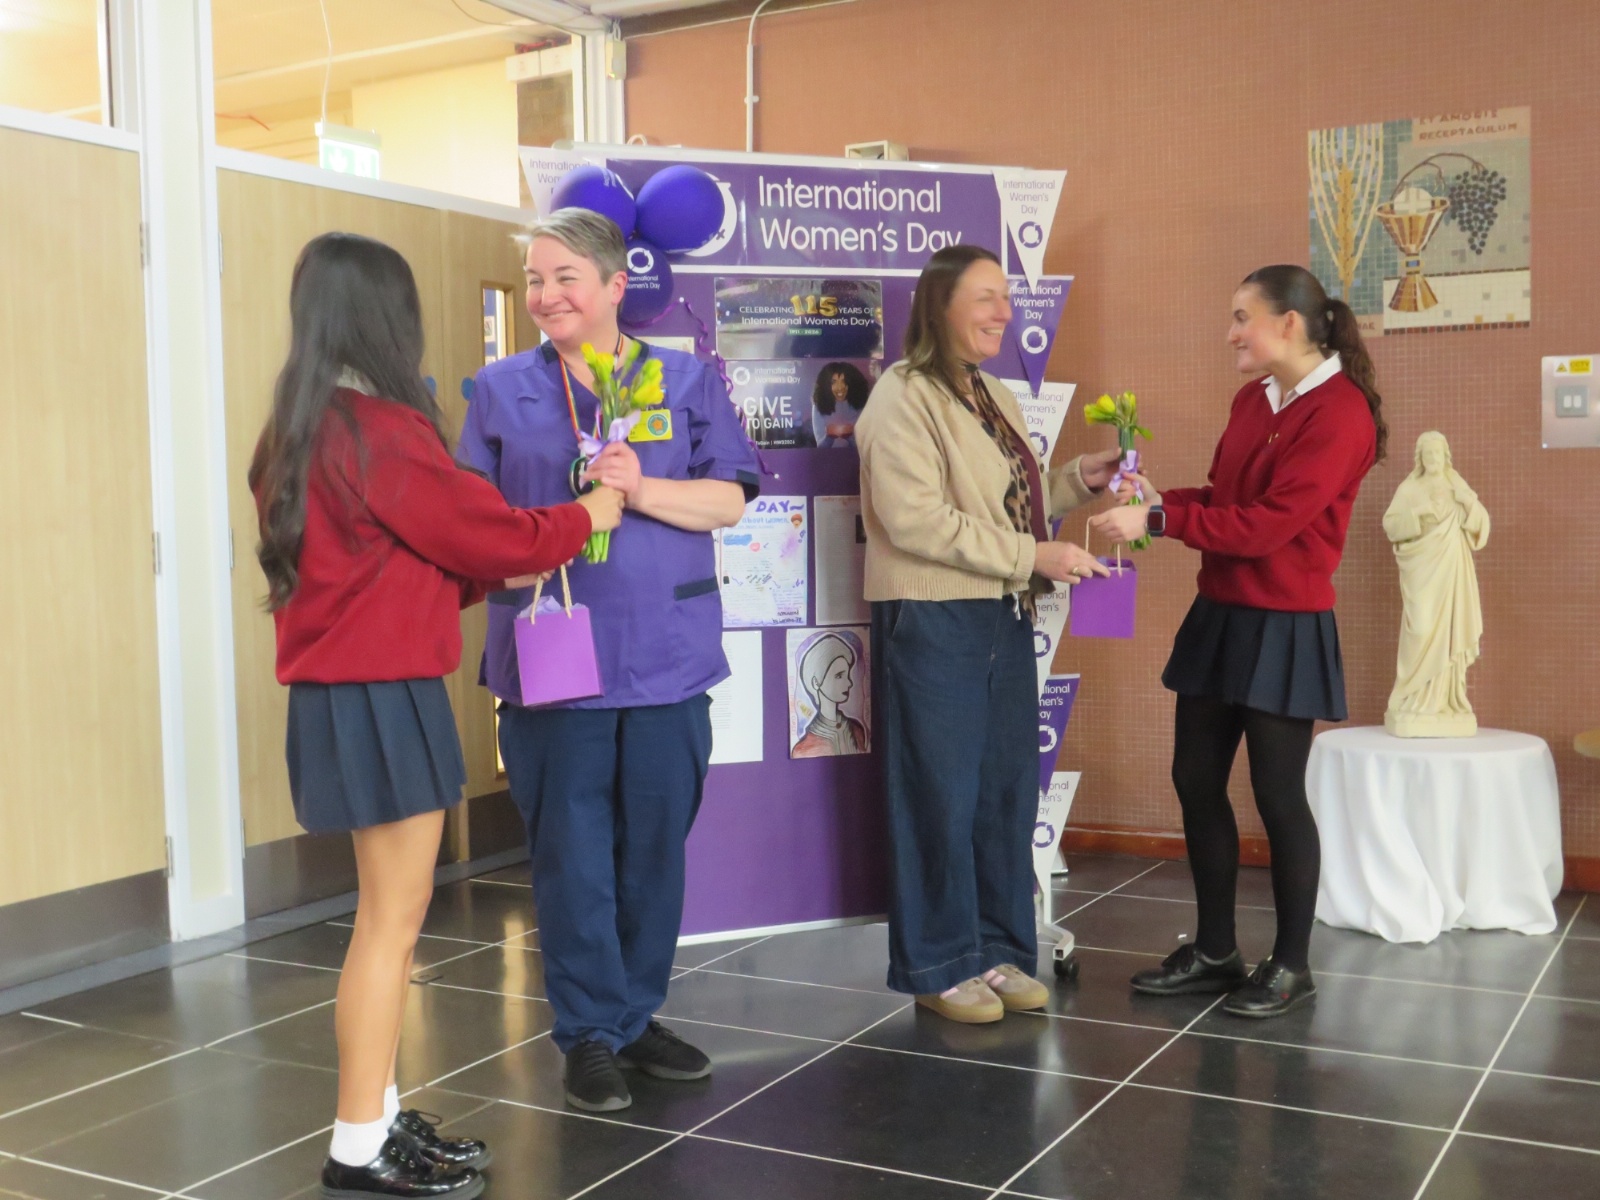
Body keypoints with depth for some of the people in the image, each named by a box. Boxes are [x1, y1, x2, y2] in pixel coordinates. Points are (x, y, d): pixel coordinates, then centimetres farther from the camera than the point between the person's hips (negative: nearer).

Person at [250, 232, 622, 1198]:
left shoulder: (303, 434, 11)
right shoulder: (383, 431, -17)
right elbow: (487, 532, -9)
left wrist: (491, 574, 17)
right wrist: (586, 516, 7)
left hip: (345, 688, 10)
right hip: (383, 695, -10)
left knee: (390, 913, 15)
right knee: (394, 917, -2)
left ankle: (378, 1118, 23)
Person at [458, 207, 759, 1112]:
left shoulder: (688, 381, 7)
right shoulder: (503, 390, 8)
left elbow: (729, 501, -1)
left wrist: (642, 489, -16)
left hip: (665, 654, 1)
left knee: (656, 844, 9)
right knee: (572, 852, 2)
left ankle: (638, 1015, 26)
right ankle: (590, 1034, 16)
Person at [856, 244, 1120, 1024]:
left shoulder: (993, 397, 17)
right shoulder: (903, 399, -11)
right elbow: (917, 519, -21)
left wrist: (1079, 480, 8)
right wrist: (1033, 555, -21)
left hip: (1004, 620, 8)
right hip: (932, 623, -8)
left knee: (1008, 791, 11)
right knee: (941, 797, 0)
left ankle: (999, 950, 24)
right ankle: (940, 967, 13)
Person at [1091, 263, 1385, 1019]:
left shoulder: (1341, 413, -16)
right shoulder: (1252, 400, 10)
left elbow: (1267, 522, -22)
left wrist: (1159, 521, -22)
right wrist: (1157, 499, 0)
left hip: (1284, 629, -8)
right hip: (1218, 615, 8)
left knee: (1278, 795, 2)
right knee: (1196, 781, 11)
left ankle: (1292, 965, 19)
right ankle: (1214, 951, 26)